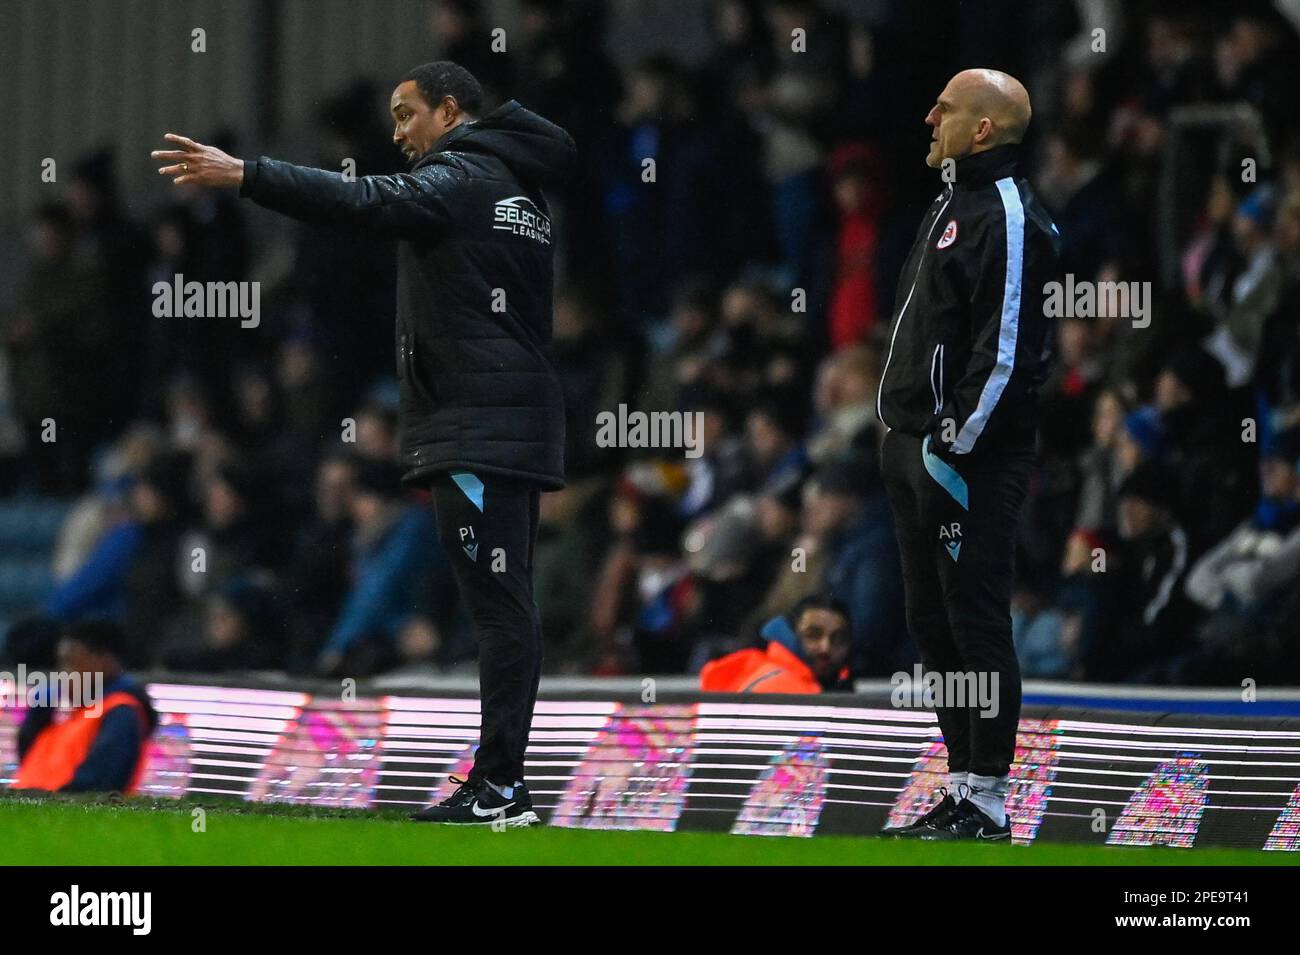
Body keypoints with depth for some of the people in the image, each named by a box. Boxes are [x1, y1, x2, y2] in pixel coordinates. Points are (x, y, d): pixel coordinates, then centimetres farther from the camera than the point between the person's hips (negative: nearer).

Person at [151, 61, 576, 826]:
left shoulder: (461, 178, -8)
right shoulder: (524, 188, 20)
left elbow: (367, 203, -22)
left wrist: (242, 175, -25)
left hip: (476, 432, -9)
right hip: (523, 426, 9)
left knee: (500, 604, -12)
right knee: (509, 606, 7)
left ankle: (500, 785, -16)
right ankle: (504, 781, 7)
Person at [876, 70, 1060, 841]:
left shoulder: (1009, 219, -14)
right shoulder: (953, 205, 17)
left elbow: (1006, 349, -21)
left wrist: (955, 445, -21)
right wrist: (909, 439, 19)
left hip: (970, 457, -10)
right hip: (915, 449, 10)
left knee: (976, 624, -7)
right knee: (933, 624, 13)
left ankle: (988, 804, -4)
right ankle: (963, 791, 20)